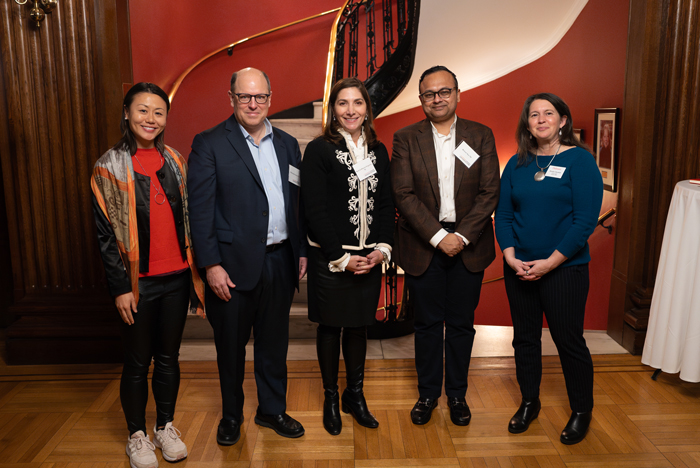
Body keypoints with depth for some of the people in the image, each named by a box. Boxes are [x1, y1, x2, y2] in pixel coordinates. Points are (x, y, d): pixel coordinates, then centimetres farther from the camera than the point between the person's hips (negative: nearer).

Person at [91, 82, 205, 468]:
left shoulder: (174, 161, 6)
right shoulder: (109, 167, -5)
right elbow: (105, 233, -6)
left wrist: (196, 271, 8)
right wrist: (120, 287, -9)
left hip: (176, 277, 3)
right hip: (139, 282, -3)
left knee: (169, 357, 15)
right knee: (137, 363, 10)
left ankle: (165, 426, 33)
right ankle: (137, 435, 29)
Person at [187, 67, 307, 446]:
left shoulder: (287, 144, 9)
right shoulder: (209, 144, -6)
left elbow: (297, 202, 12)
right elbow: (200, 209, -10)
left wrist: (302, 250, 8)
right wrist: (211, 265, -14)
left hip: (280, 261, 4)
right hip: (234, 264, -4)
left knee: (274, 342, 16)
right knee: (231, 345, 12)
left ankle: (272, 410, 35)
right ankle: (231, 415, 33)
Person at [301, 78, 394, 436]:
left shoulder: (378, 151, 8)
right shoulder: (319, 150, -7)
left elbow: (386, 205, 9)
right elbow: (314, 210, -11)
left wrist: (382, 248, -5)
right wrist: (342, 257, -13)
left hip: (369, 258, 4)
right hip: (330, 258, -4)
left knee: (359, 325, 13)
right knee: (331, 326, 9)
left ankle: (355, 394, 30)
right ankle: (331, 398, 26)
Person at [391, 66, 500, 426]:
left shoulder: (481, 136, 4)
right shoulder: (405, 139, 0)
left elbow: (489, 192, -2)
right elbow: (404, 194, -8)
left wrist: (462, 236, -13)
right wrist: (438, 236, -16)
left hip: (468, 245, 1)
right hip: (423, 245, -1)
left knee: (461, 324, 10)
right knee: (427, 323, 9)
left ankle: (457, 394, 28)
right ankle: (428, 393, 27)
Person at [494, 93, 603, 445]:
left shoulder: (580, 159, -6)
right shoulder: (517, 164, 6)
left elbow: (586, 219, -12)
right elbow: (503, 214, 6)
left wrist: (550, 262, -16)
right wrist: (510, 256, -8)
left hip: (564, 268, -4)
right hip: (518, 268, 4)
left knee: (569, 340, 5)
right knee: (524, 337, 13)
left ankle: (581, 412, 27)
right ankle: (529, 402, 32)